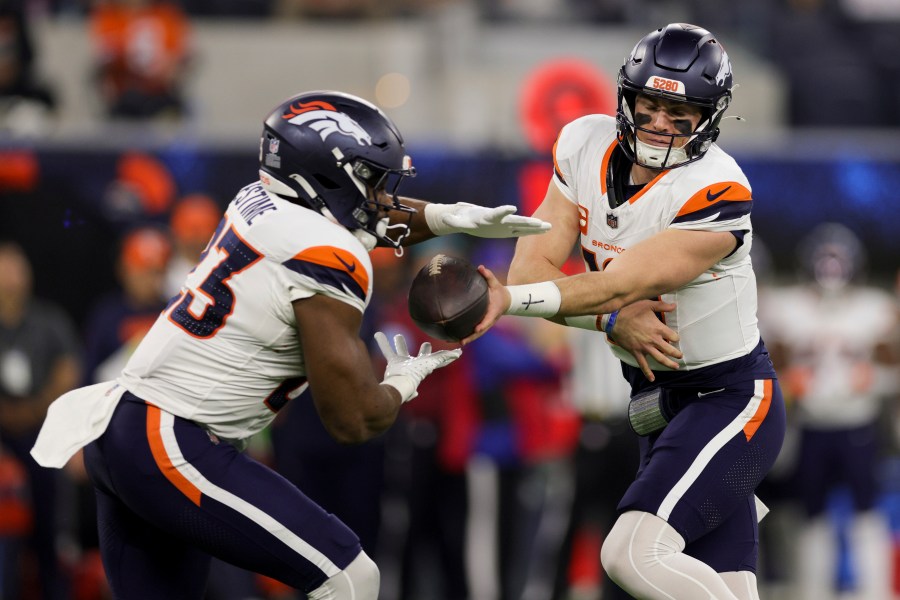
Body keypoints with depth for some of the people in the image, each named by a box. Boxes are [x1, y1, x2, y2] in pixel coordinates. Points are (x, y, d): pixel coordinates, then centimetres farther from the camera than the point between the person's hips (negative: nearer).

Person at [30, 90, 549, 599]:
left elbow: (360, 220, 32)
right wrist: (406, 380, 7)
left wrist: (453, 217, 19)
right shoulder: (328, 264, -16)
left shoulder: (261, 202, 8)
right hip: (172, 449, -9)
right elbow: (352, 421, -13)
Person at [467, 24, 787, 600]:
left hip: (732, 399, -7)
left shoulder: (715, 194, -23)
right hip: (660, 401, 7)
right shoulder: (586, 147, -2)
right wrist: (614, 320, -21)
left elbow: (621, 285, -28)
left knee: (634, 554, -24)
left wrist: (508, 299, -37)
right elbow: (534, 267, -6)